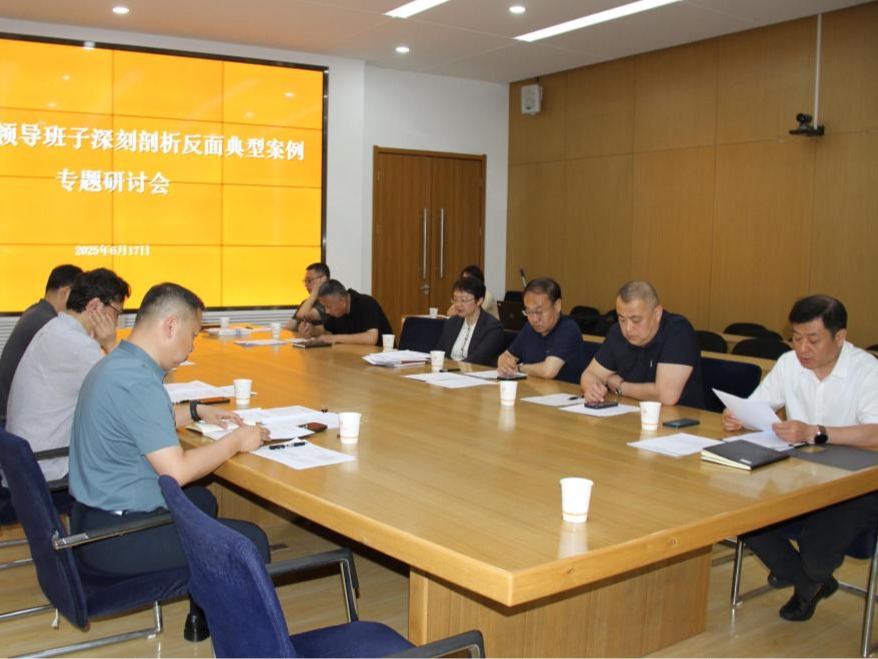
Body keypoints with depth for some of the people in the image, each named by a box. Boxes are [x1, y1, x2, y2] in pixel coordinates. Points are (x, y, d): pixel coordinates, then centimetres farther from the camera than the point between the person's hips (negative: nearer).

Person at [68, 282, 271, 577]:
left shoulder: (116, 364, 7)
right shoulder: (137, 382, -25)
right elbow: (176, 471, -28)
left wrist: (195, 411, 20)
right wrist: (236, 441, -14)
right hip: (117, 538, -11)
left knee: (201, 500, 31)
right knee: (251, 541, -8)